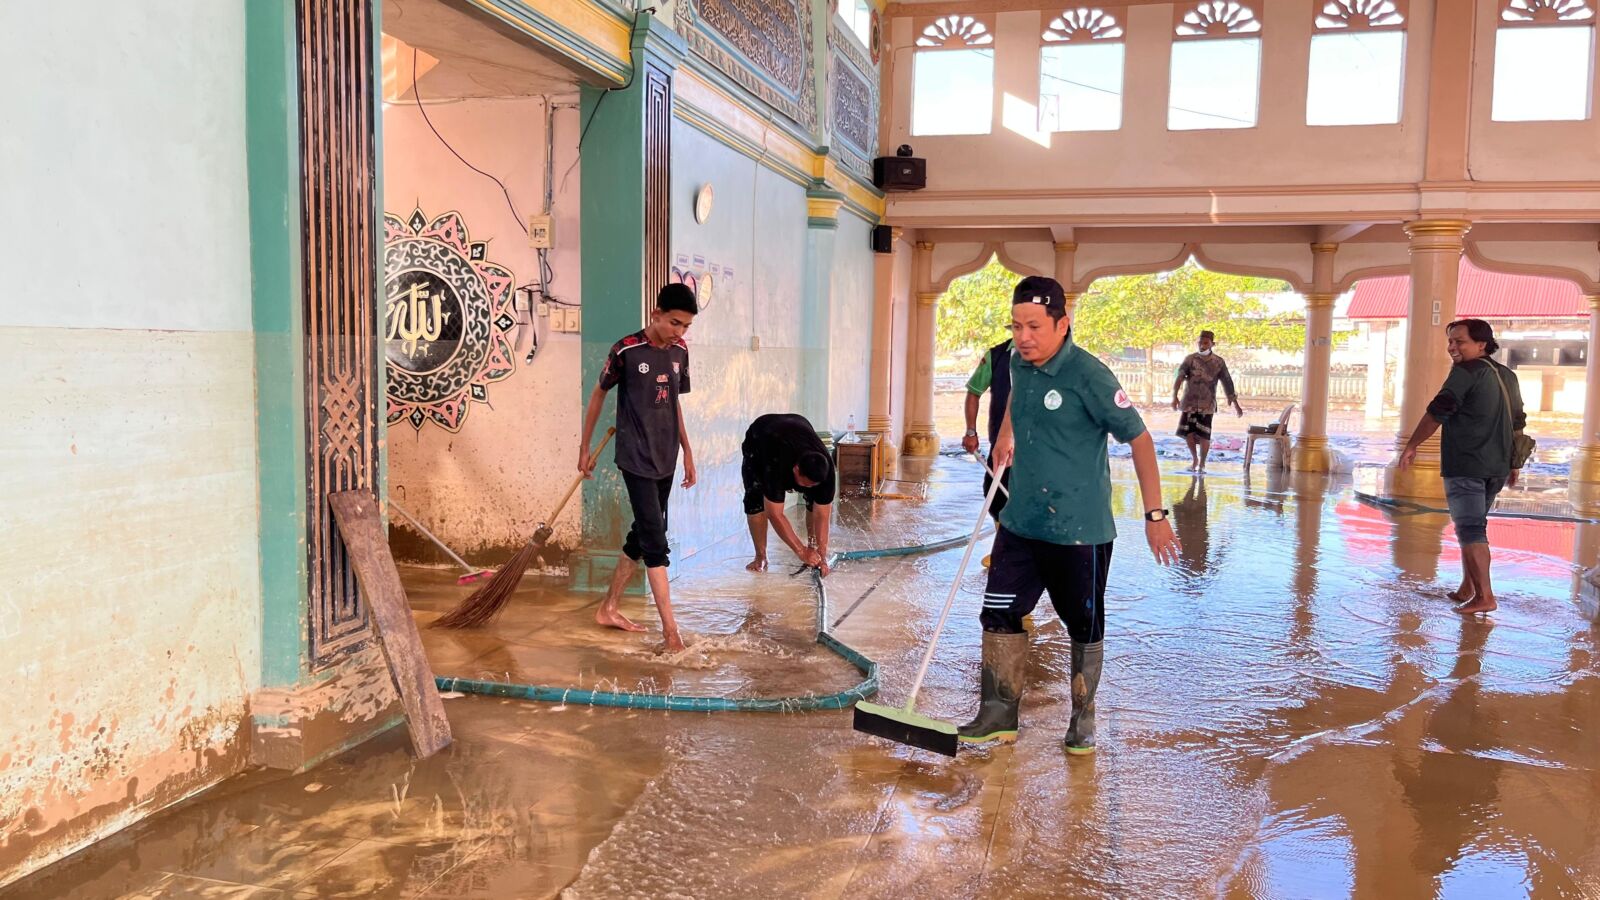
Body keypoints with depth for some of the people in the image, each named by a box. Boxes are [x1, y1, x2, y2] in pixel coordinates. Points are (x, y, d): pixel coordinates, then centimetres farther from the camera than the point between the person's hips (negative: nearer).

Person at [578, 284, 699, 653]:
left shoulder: (680, 351, 5)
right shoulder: (626, 350, -12)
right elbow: (599, 394, 0)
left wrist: (687, 451, 16)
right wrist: (585, 448, 4)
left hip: (666, 459, 7)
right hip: (636, 459, -7)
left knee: (641, 537, 13)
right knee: (656, 543, -9)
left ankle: (608, 608, 28)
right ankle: (671, 631, -6)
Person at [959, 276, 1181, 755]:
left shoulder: (1088, 376, -18)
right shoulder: (1019, 363, 3)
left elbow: (1139, 439, -15)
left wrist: (1155, 515, -17)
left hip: (1080, 530, -6)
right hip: (1020, 522, 6)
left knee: (1085, 628, 11)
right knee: (999, 615, 4)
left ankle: (1083, 719, 28)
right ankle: (999, 714, 17)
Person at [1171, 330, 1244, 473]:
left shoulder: (1219, 362, 2)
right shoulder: (1190, 359, -1)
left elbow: (1227, 382, 5)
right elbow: (1179, 377, -13)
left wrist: (1235, 403, 3)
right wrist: (1174, 396, -28)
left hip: (1207, 404, -1)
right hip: (1189, 401, 1)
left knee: (1203, 435, -7)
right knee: (1188, 433, 0)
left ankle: (1202, 463, 12)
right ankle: (1194, 458, 25)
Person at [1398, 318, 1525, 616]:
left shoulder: (1466, 371, -10)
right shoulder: (1507, 376, 16)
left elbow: (1438, 411, -15)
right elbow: (1517, 423, 21)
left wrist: (1411, 446, -9)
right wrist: (1513, 464, 27)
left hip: (1464, 466, -8)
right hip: (1497, 468, 8)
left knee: (1470, 529, -7)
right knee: (1473, 526, 17)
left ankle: (1485, 596, -11)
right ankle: (1467, 589, 22)